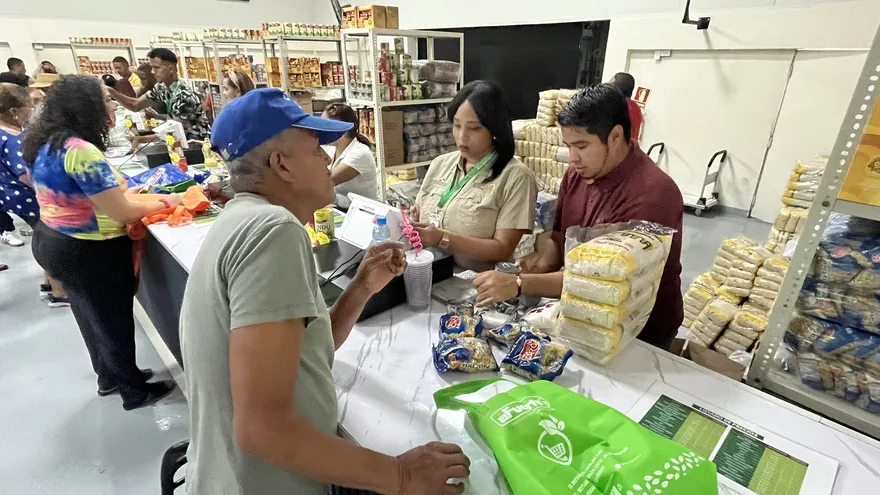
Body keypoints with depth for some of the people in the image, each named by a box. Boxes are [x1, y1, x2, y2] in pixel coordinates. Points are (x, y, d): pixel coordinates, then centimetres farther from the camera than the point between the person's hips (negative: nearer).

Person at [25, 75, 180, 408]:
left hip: (53, 241, 9)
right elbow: (123, 214, -25)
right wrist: (163, 203, -11)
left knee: (93, 317, 23)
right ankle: (134, 391, 26)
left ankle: (110, 378, 42)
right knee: (114, 321, 8)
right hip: (88, 253, -9)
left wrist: (119, 192, 13)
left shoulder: (48, 144, 4)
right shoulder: (81, 151, -26)